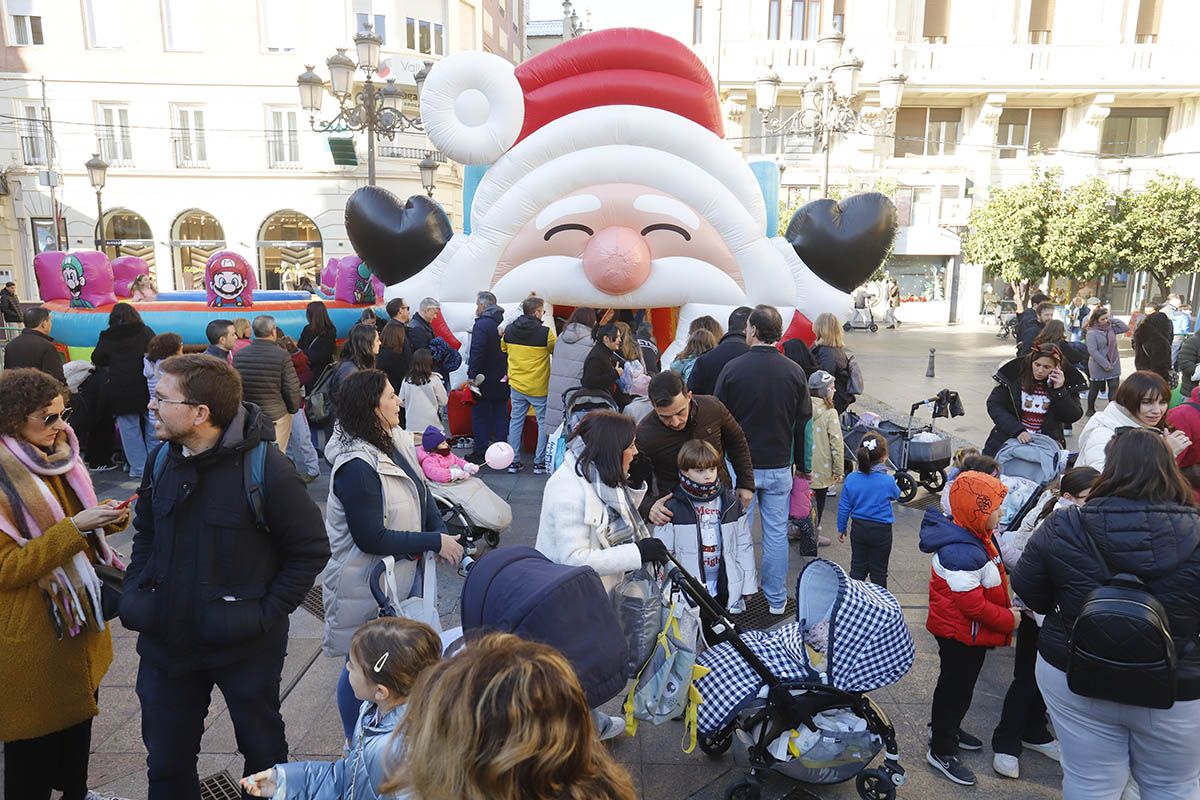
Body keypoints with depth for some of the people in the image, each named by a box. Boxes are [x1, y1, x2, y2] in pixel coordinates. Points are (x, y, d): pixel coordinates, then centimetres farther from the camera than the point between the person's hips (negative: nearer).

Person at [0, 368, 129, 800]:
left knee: (79, 715, 22)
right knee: (36, 738, 8)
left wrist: (104, 518, -6)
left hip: (79, 619, 8)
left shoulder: (55, 459, 4)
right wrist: (73, 528, -29)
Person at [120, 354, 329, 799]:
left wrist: (266, 612, -18)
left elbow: (311, 550, -14)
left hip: (243, 643, -4)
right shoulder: (163, 458, -3)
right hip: (165, 637, 5)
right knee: (167, 759, 20)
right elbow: (145, 531, 14)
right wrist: (135, 591, 1)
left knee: (262, 746, 19)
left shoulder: (264, 467, -22)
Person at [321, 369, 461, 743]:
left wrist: (444, 535, -10)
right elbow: (371, 538, -26)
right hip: (367, 586, -8)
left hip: (404, 572, 8)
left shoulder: (398, 441, -2)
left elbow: (422, 494, 7)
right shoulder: (356, 467, -27)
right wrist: (434, 542, -20)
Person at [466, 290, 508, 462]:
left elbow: (476, 352, -22)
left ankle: (480, 451, 6)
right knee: (501, 414, 12)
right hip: (503, 381, 7)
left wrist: (472, 374, -19)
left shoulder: (482, 324, -15)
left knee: (480, 416, 3)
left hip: (485, 380, -7)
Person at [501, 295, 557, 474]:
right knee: (544, 423, 8)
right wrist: (553, 334, 11)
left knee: (516, 421, 13)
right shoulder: (545, 332, -17)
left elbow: (503, 348, 18)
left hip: (516, 385, 4)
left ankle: (514, 462, 16)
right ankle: (539, 463, 9)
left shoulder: (509, 330, -1)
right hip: (539, 387, -4)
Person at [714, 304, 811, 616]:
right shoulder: (795, 372, -2)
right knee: (776, 532, 10)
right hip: (779, 466, 2)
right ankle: (776, 600, 20)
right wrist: (802, 464, 15)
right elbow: (804, 423, 4)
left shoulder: (732, 368, -11)